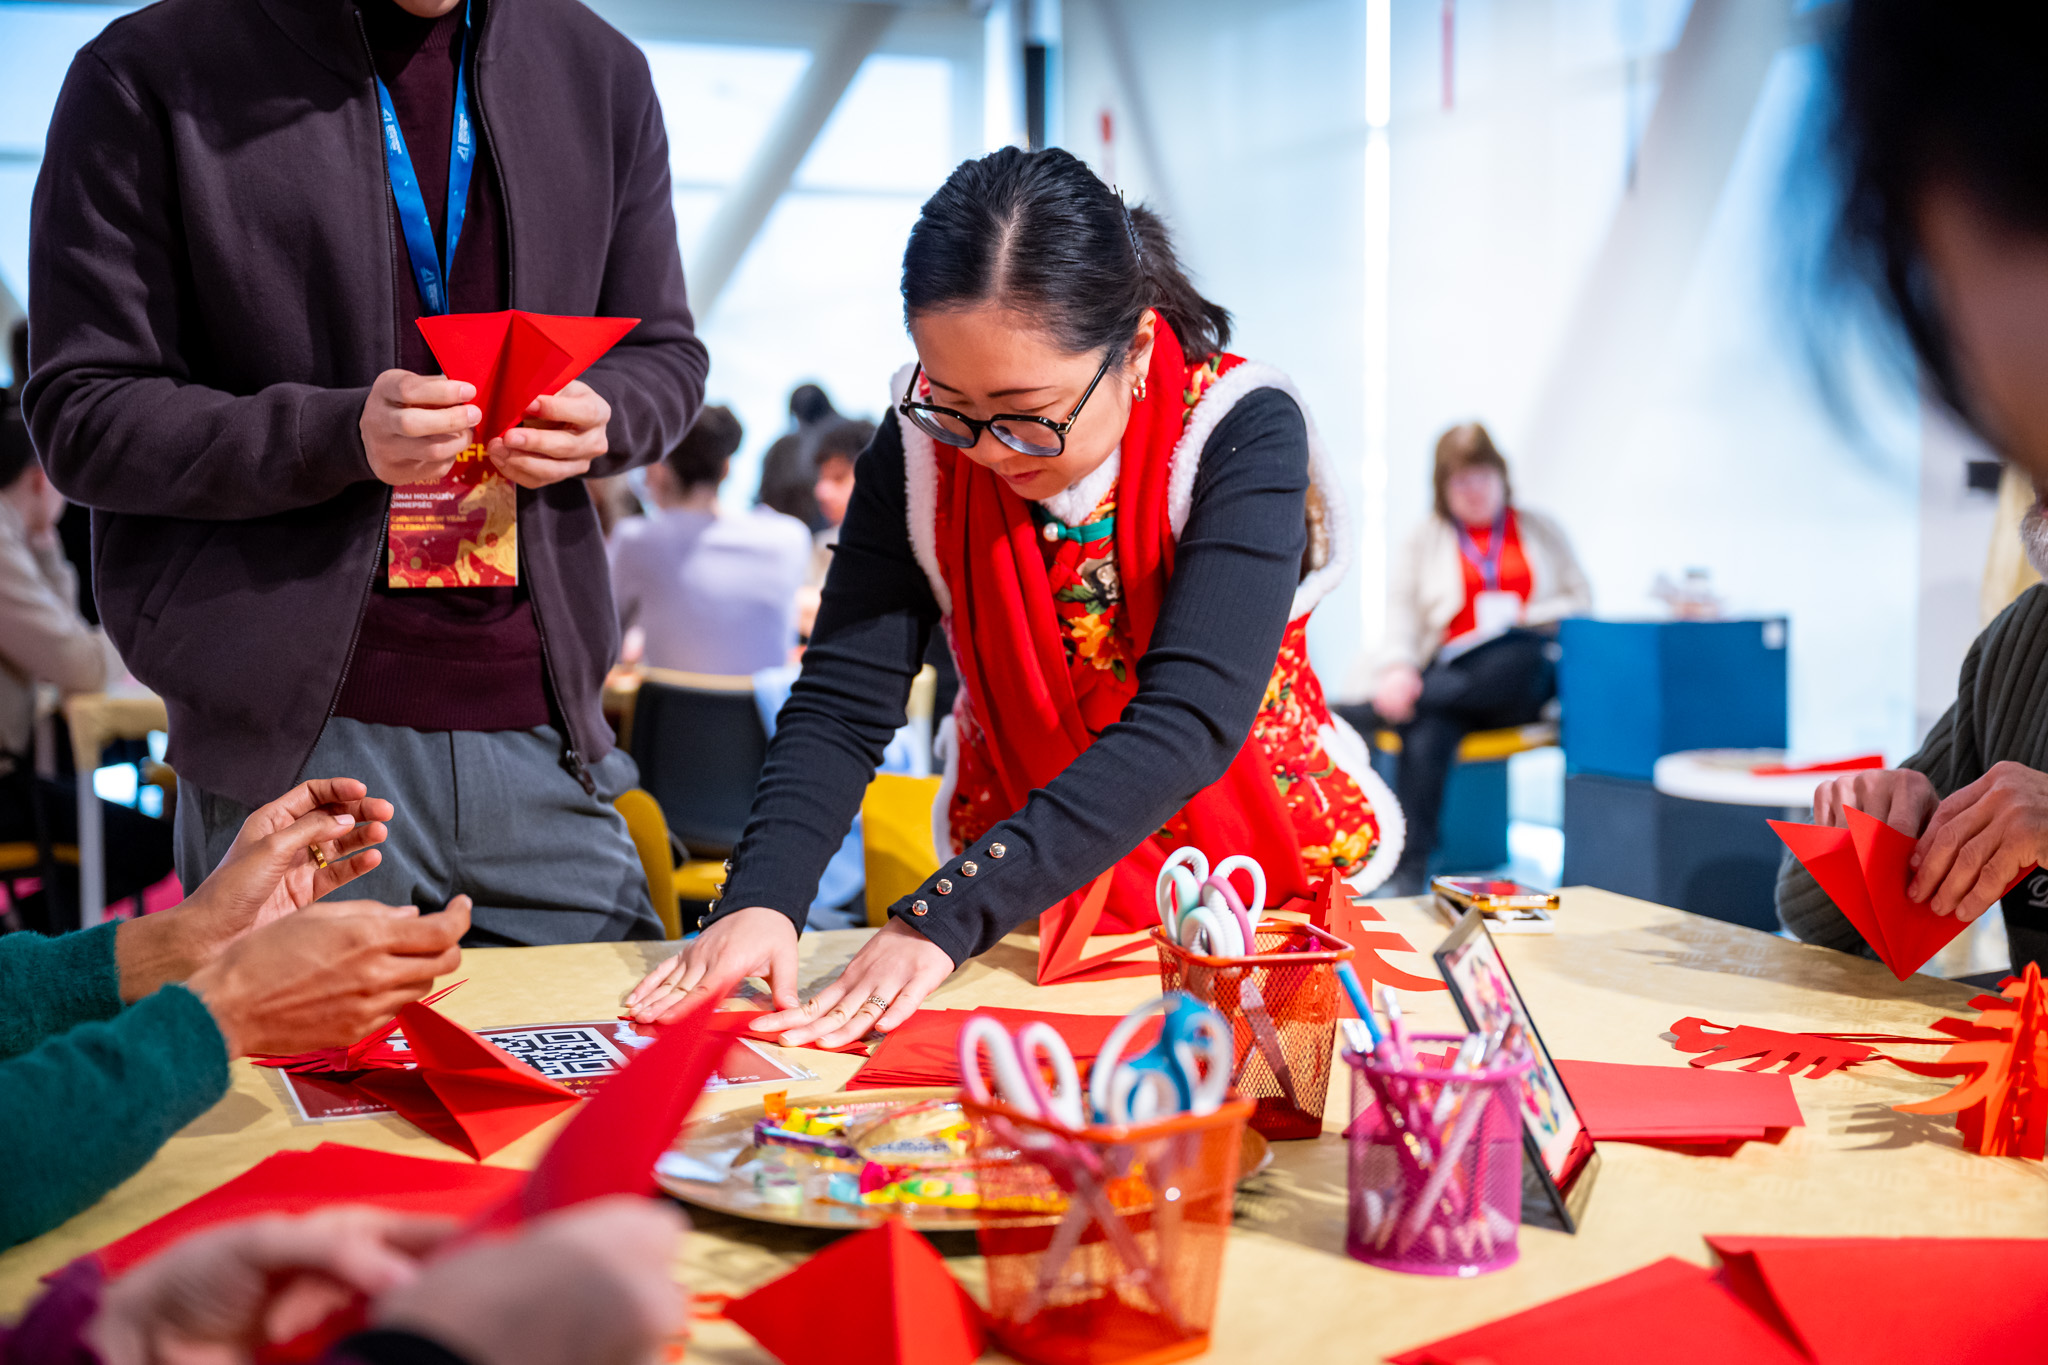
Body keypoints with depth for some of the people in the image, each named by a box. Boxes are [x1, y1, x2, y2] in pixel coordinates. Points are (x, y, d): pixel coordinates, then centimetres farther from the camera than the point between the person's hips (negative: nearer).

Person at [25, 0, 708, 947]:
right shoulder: (148, 77, -1)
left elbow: (665, 355, 19)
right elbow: (81, 417, -4)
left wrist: (598, 416, -5)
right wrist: (339, 435, -19)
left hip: (544, 727, 4)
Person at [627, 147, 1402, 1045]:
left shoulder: (1241, 432, -19)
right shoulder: (922, 446, -9)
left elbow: (1186, 725, -30)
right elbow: (843, 702, -12)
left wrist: (942, 919, -38)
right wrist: (764, 898, -31)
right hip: (1028, 899, 1)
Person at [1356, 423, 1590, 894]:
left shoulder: (1541, 531, 22)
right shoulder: (1425, 540, 20)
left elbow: (1582, 603, 17)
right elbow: (1401, 613, 9)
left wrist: (1527, 618, -4)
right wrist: (1397, 669, -12)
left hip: (1523, 676, 0)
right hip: (1451, 670, 0)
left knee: (1519, 654, -39)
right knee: (1428, 731, -36)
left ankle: (1366, 709, -38)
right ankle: (1409, 873, -42)